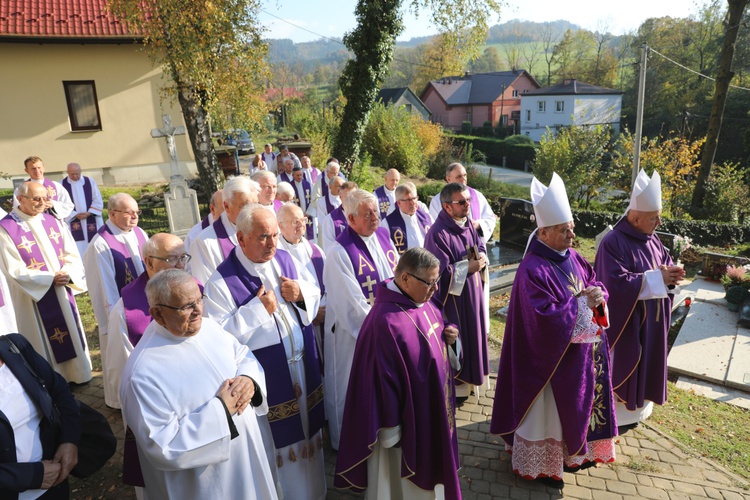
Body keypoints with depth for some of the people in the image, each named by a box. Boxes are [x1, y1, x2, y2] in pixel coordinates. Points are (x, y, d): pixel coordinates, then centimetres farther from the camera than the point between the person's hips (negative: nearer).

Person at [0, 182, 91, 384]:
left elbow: (72, 254, 1)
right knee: (45, 340, 7)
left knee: (71, 332, 15)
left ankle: (76, 374, 32)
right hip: (34, 297, -5)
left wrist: (67, 274, -17)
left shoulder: (52, 221, 2)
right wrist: (50, 278, -21)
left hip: (62, 291, 5)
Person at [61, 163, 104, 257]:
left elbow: (98, 200, 1)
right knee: (77, 248, -2)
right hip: (73, 222, -1)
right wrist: (75, 215, -15)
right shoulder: (62, 185, 1)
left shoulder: (90, 181, 4)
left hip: (92, 220, 1)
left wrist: (89, 213, -13)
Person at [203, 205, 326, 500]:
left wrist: (301, 293, -13)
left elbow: (315, 295, 9)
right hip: (266, 377, -6)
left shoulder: (285, 259, 0)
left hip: (303, 368, 6)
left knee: (305, 430, 23)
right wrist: (258, 308, -25)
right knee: (277, 442, 11)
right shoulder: (222, 282, -17)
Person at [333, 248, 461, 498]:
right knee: (405, 479, 16)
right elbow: (382, 381, -28)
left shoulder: (421, 302, -5)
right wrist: (389, 426, -20)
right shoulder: (386, 321, -33)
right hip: (407, 414, -9)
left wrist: (448, 334, -7)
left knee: (427, 466, 30)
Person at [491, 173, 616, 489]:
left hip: (583, 350, 9)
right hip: (552, 356, -8)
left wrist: (597, 295, -12)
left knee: (577, 404, 22)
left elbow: (595, 283, 12)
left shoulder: (573, 257, 3)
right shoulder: (532, 270, -25)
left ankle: (572, 453, 44)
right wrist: (582, 302, -21)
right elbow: (545, 316, -29)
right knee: (548, 410, 7)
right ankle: (541, 465, 27)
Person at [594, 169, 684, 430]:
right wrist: (656, 278, -26)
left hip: (651, 318, 9)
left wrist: (671, 273, -11)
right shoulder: (613, 243, -23)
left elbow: (666, 263, 13)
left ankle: (633, 409, 39)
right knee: (621, 366, 5)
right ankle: (614, 414, 24)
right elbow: (616, 283, -29)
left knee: (644, 362, 21)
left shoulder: (652, 240, 3)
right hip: (625, 320, -8)